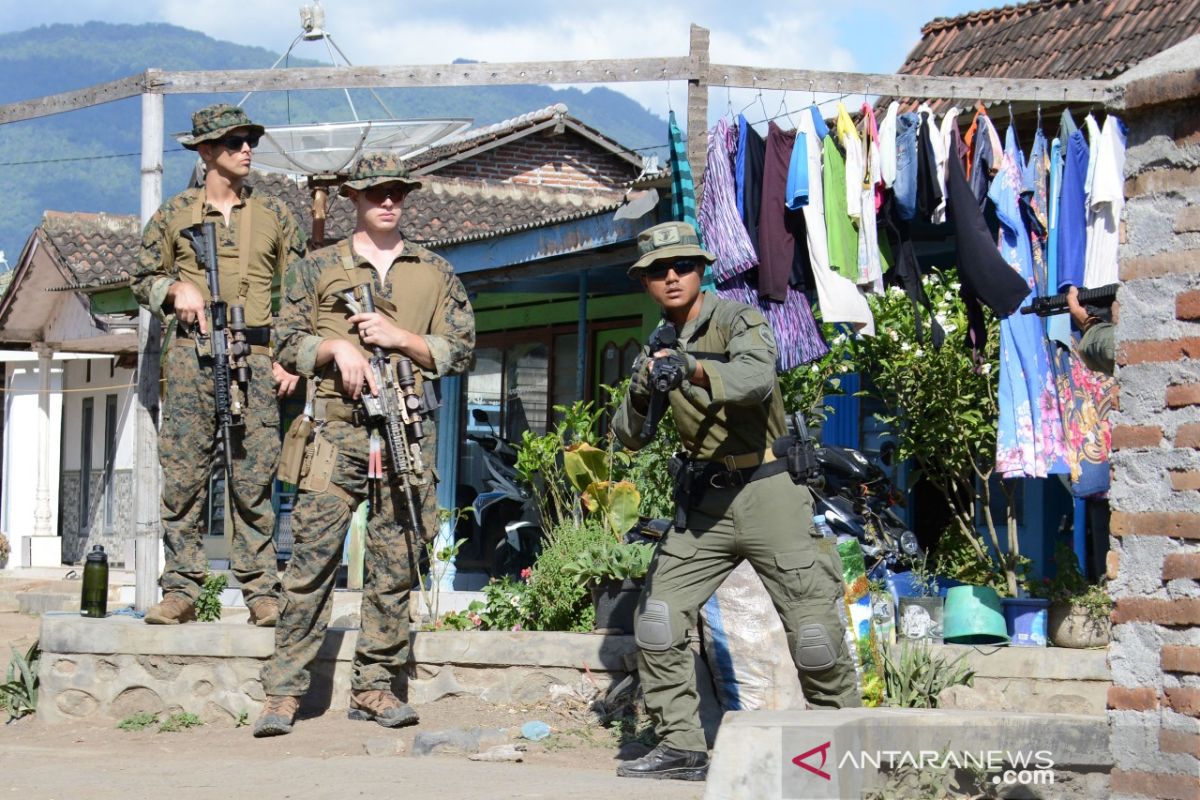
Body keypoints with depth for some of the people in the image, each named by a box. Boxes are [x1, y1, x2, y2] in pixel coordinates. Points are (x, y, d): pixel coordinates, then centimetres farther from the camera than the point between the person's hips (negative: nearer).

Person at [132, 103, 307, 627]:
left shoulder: (274, 215, 12)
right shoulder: (176, 213, 10)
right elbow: (143, 279, 16)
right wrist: (175, 290, -5)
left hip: (256, 359, 0)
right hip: (192, 356, 0)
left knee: (254, 482, -3)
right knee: (183, 479, -3)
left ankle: (261, 591, -1)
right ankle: (181, 589, 1)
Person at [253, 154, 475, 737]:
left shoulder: (436, 274, 15)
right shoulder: (317, 269, 12)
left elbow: (460, 350, 9)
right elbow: (287, 343, 8)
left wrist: (401, 338, -6)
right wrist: (336, 347, -9)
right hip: (337, 431, -2)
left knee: (395, 565, 3)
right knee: (312, 560, -7)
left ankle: (374, 687, 11)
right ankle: (283, 693, -5)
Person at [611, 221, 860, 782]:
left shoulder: (739, 321, -9)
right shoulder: (657, 351, 9)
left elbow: (757, 378, -31)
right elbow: (628, 437, 6)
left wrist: (695, 370, -49)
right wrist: (640, 397, -16)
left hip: (769, 491, -6)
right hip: (705, 499, 6)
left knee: (814, 631, -6)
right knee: (656, 619, -2)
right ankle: (681, 747, 4)